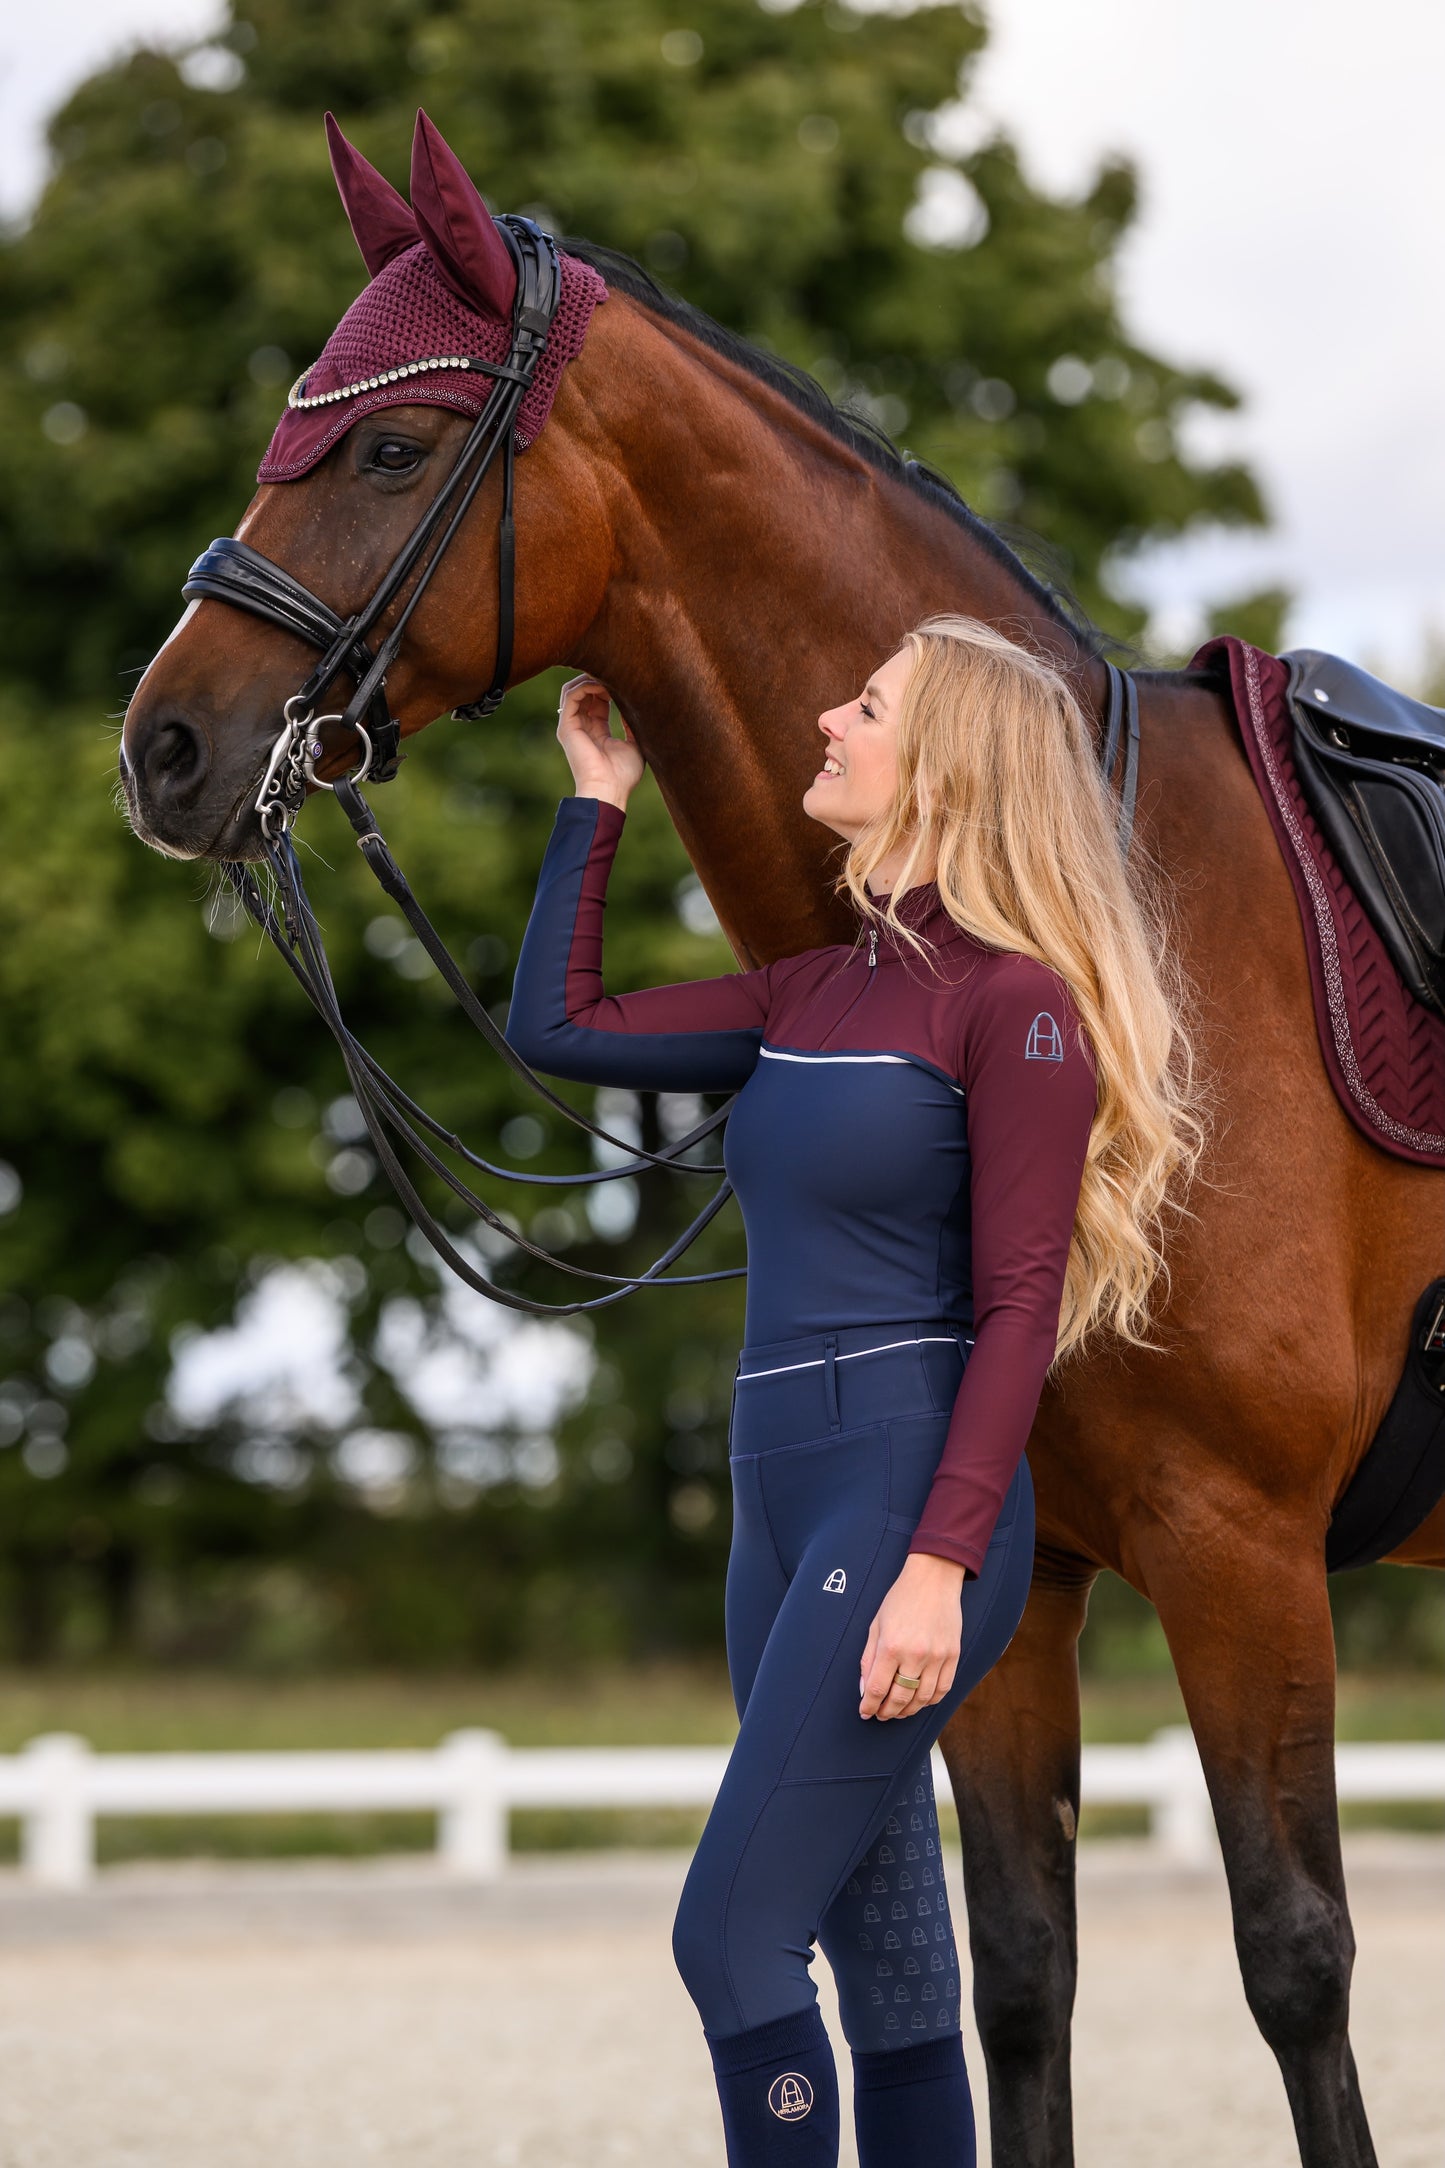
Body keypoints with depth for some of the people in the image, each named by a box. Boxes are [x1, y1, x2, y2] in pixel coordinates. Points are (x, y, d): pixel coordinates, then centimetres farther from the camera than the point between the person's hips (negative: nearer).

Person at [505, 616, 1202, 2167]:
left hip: (907, 1498, -8)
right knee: (887, 1959, 10)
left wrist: (941, 1562, -21)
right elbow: (557, 1026, 18)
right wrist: (598, 793, 21)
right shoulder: (813, 994, 15)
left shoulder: (1012, 999, -9)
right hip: (782, 1502, 8)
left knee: (731, 1937, -12)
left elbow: (1019, 1305, -14)